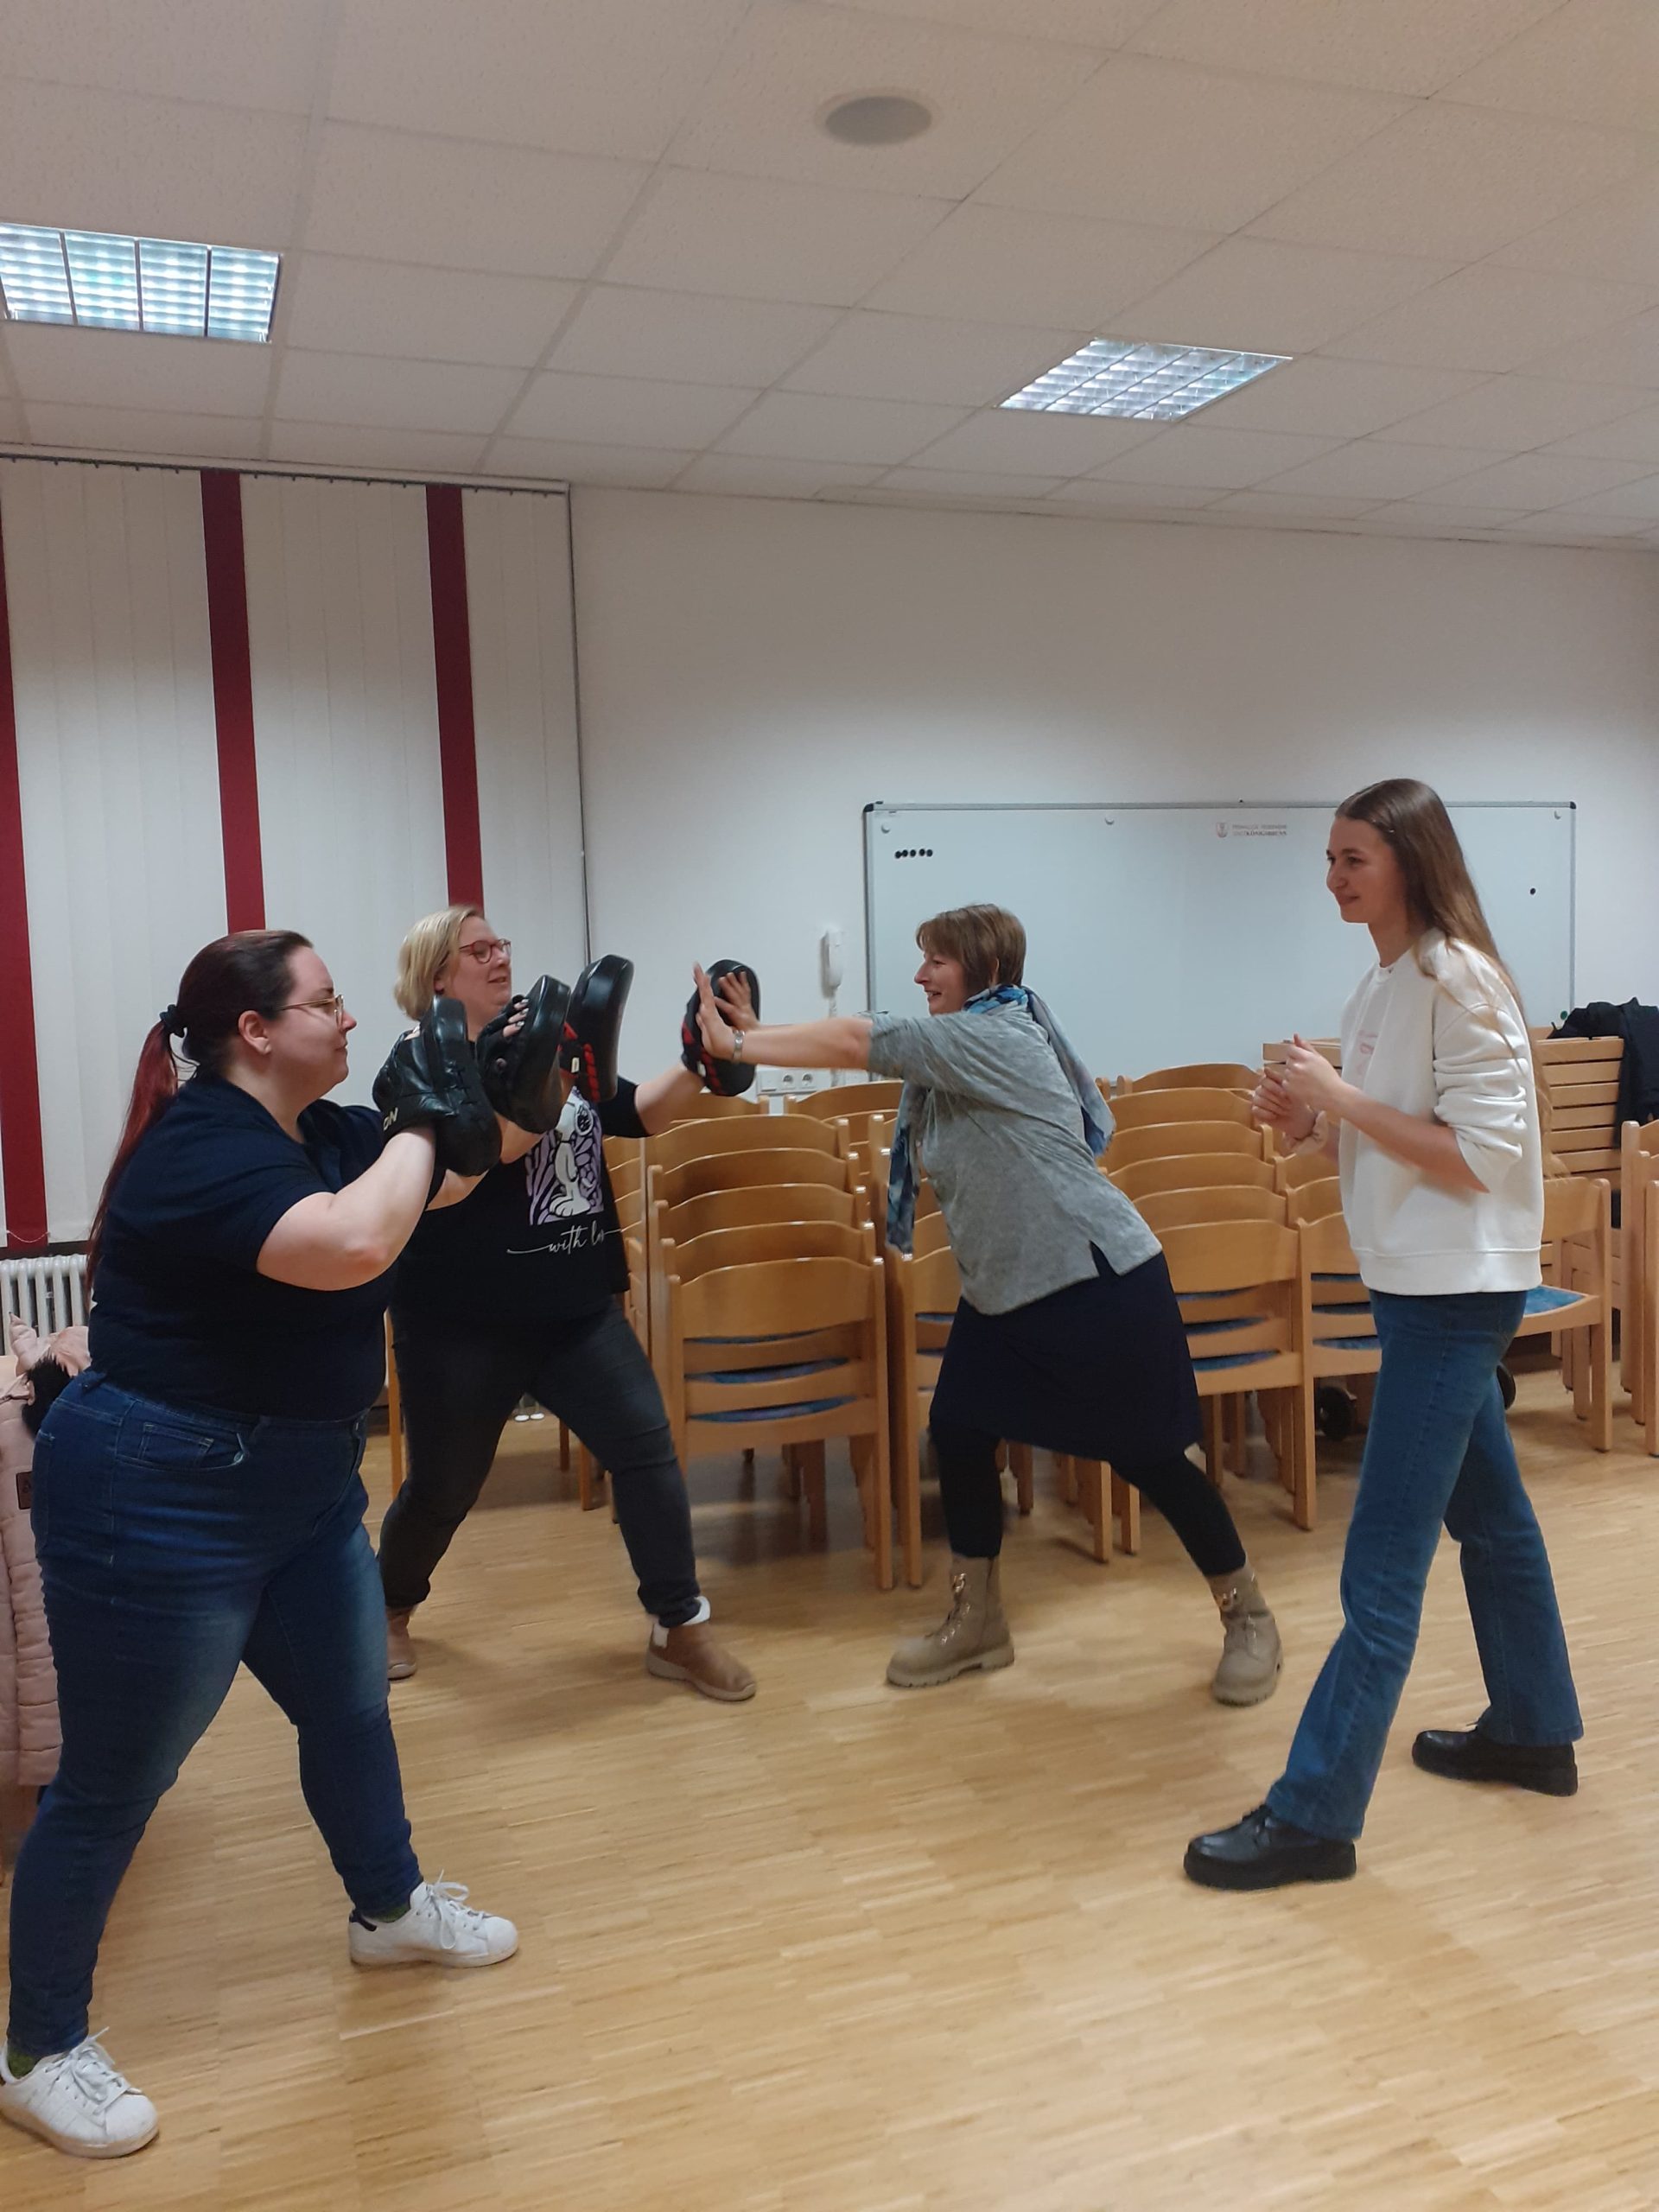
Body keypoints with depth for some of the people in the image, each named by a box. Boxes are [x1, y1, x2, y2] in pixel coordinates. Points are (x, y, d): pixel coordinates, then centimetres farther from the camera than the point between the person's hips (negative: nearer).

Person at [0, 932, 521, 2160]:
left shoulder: (321, 1132, 4)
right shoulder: (204, 1147, -24)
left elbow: (468, 1171, 14)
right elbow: (352, 1246, -40)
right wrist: (419, 1123, -25)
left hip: (301, 1485, 10)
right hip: (158, 1499, -9)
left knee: (352, 1706, 23)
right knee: (113, 1784, 6)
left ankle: (390, 1909, 46)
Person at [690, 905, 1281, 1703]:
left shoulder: (997, 1038, -18)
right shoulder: (953, 1054, 12)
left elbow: (855, 1043, -21)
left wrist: (735, 1044, -17)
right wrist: (748, 1035, -1)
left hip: (1100, 1280, -9)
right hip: (1004, 1287, 10)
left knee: (1146, 1454, 0)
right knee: (957, 1430, 6)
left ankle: (1248, 1616, 22)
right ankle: (976, 1620, 24)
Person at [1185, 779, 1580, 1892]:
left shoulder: (1456, 980, -16)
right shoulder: (1388, 983, 10)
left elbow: (1483, 1155, -20)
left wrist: (1344, 1098, -21)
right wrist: (1315, 1119, -1)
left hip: (1455, 1291, -10)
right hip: (1423, 1285, 10)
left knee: (1384, 1562, -6)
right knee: (1491, 1517, 22)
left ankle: (1315, 1814, 1)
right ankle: (1535, 1731, 39)